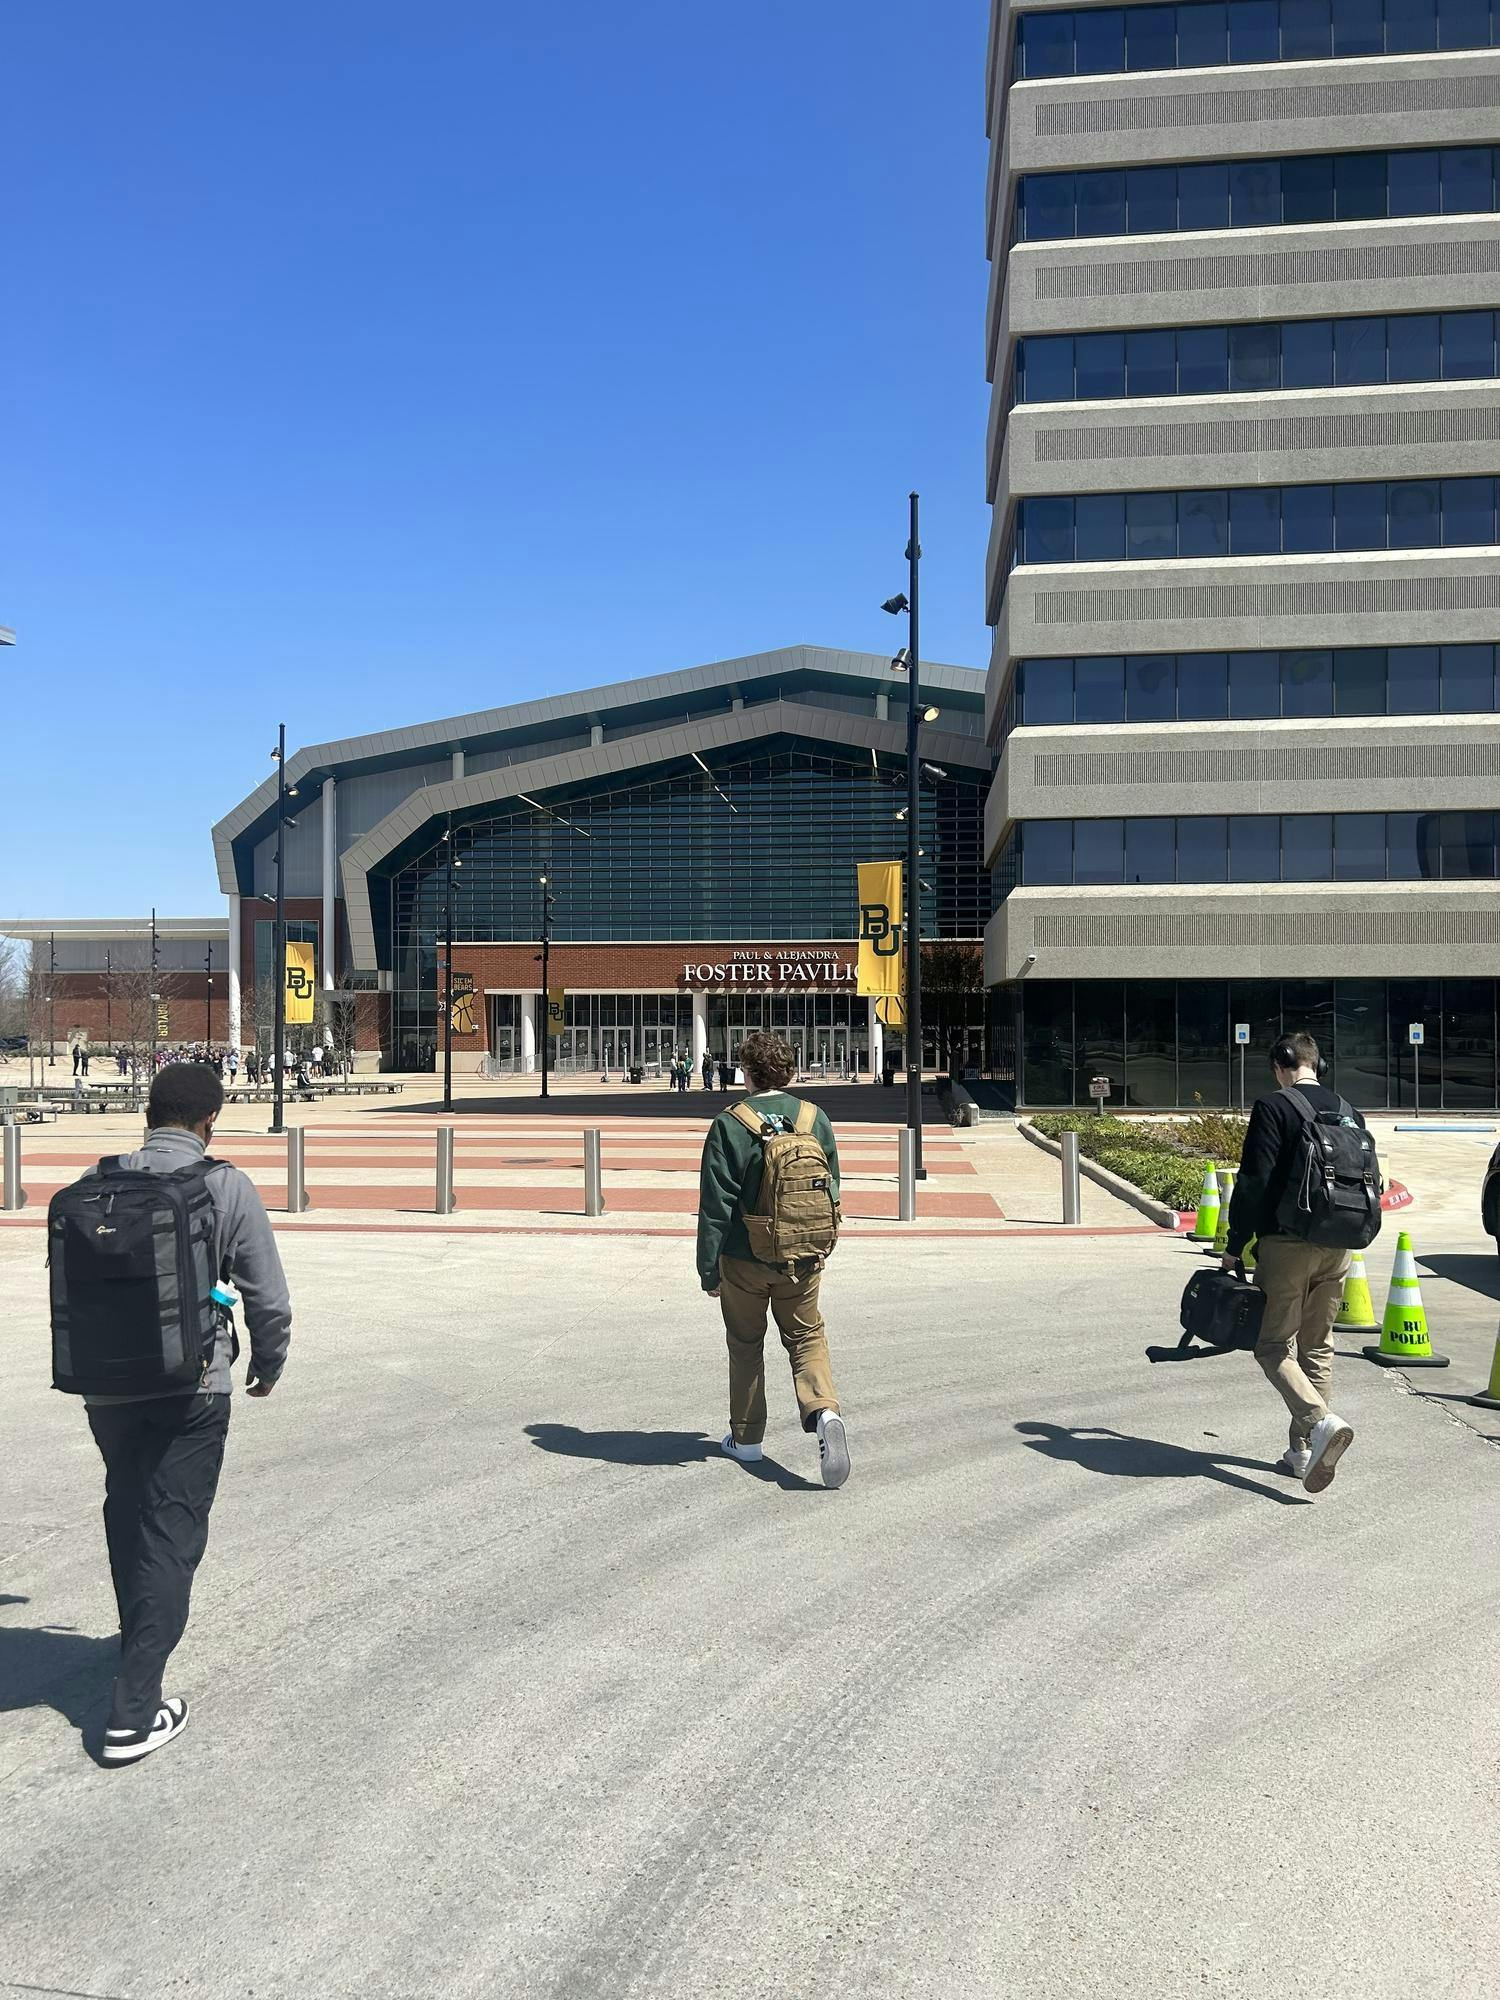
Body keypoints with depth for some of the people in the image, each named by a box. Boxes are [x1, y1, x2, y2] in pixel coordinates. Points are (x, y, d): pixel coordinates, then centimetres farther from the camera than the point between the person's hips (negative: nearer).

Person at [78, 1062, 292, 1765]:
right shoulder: (226, 1187, -9)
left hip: (107, 1387, 4)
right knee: (171, 1541, 6)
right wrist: (268, 1367, 11)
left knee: (127, 1526, 23)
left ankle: (140, 1649, 44)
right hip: (191, 1391, -4)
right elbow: (269, 1299, -7)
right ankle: (134, 1713, 6)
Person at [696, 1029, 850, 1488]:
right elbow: (832, 1188, 7)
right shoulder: (815, 1118, 0)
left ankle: (746, 1438, 25)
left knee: (745, 1345, 15)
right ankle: (824, 1410, -11)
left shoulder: (729, 1125, -13)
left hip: (744, 1261, -2)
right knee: (806, 1337, 14)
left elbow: (715, 1204, -12)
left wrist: (708, 1269, -4)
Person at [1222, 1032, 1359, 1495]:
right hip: (1337, 1248, 6)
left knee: (1274, 1346, 2)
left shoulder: (1272, 1108, -10)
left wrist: (1235, 1246, -7)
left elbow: (1253, 1182, -15)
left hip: (1286, 1244, -6)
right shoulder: (1348, 1112, 10)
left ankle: (1321, 1422, -21)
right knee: (1318, 1347, 14)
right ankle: (1302, 1451, 16)